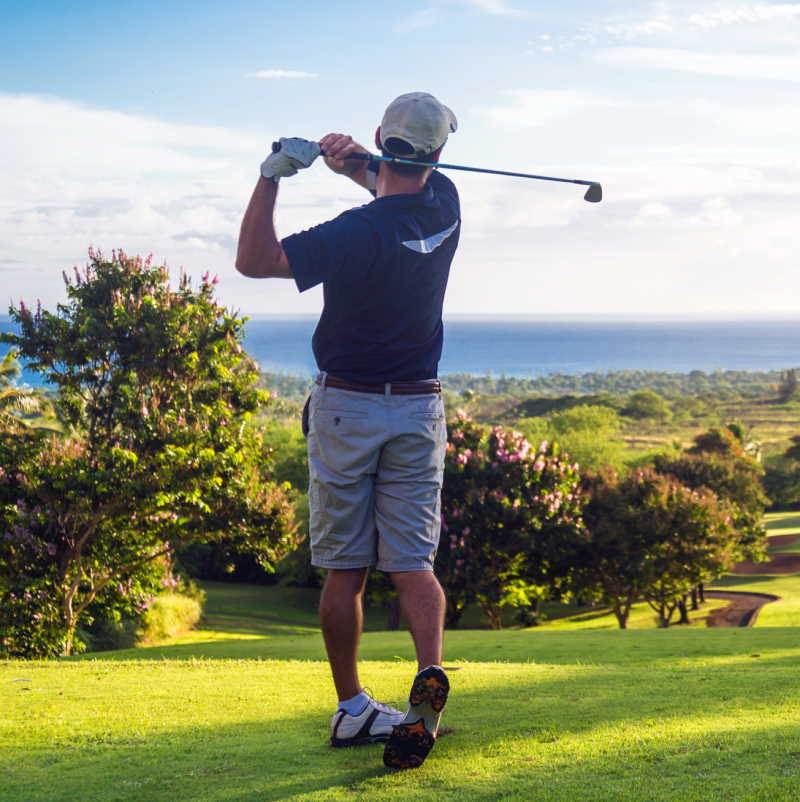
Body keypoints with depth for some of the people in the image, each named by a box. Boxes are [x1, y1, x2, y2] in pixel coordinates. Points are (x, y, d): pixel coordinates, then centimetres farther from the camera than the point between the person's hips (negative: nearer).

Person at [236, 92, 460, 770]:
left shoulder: (359, 233, -20)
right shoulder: (445, 206, -2)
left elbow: (254, 259, -16)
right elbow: (401, 188, 21)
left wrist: (273, 174, -21)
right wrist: (355, 162, -1)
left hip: (346, 408, -4)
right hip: (420, 410, 4)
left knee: (344, 569, 5)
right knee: (413, 561, 1)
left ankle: (352, 709, 11)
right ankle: (431, 672, -23)